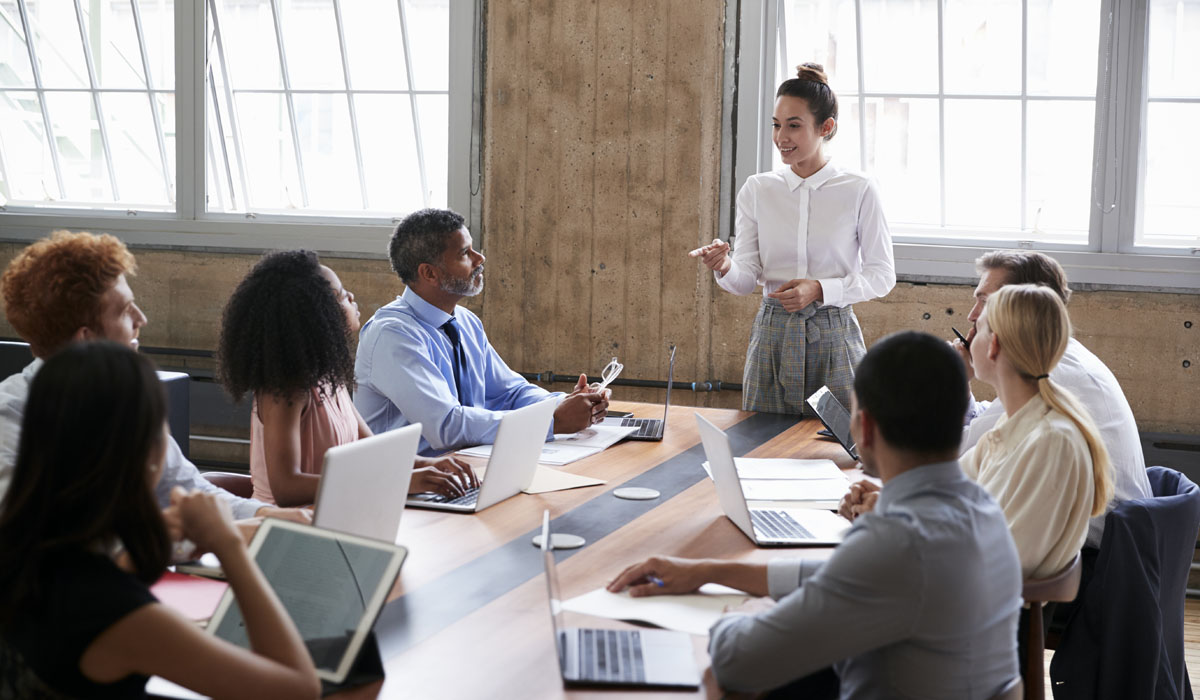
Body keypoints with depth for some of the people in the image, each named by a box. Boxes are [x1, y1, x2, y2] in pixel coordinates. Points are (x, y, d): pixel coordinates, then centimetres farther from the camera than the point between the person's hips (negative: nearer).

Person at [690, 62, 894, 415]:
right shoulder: (757, 190, 4)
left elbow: (882, 276, -2)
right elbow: (747, 279, 1)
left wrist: (820, 289, -15)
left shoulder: (859, 191, -3)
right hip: (773, 336, 2)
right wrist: (724, 266, -21)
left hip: (833, 337, -2)